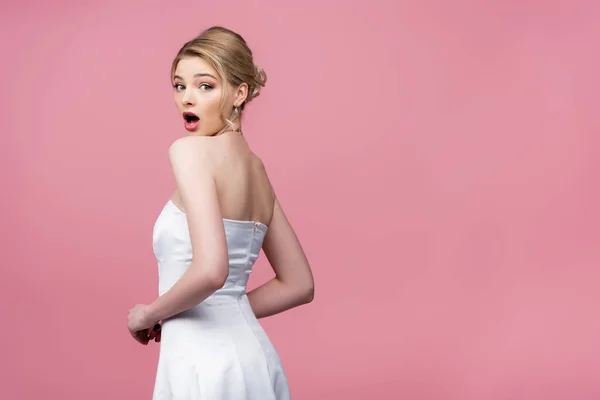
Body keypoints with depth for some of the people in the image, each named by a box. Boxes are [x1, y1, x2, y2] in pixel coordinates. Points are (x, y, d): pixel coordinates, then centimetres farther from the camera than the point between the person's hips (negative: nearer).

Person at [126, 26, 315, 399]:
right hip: (256, 359, 8)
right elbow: (298, 285, 17)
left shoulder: (191, 150, -12)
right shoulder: (256, 167, 11)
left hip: (206, 365, -8)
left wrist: (149, 313, -8)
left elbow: (211, 270, -25)